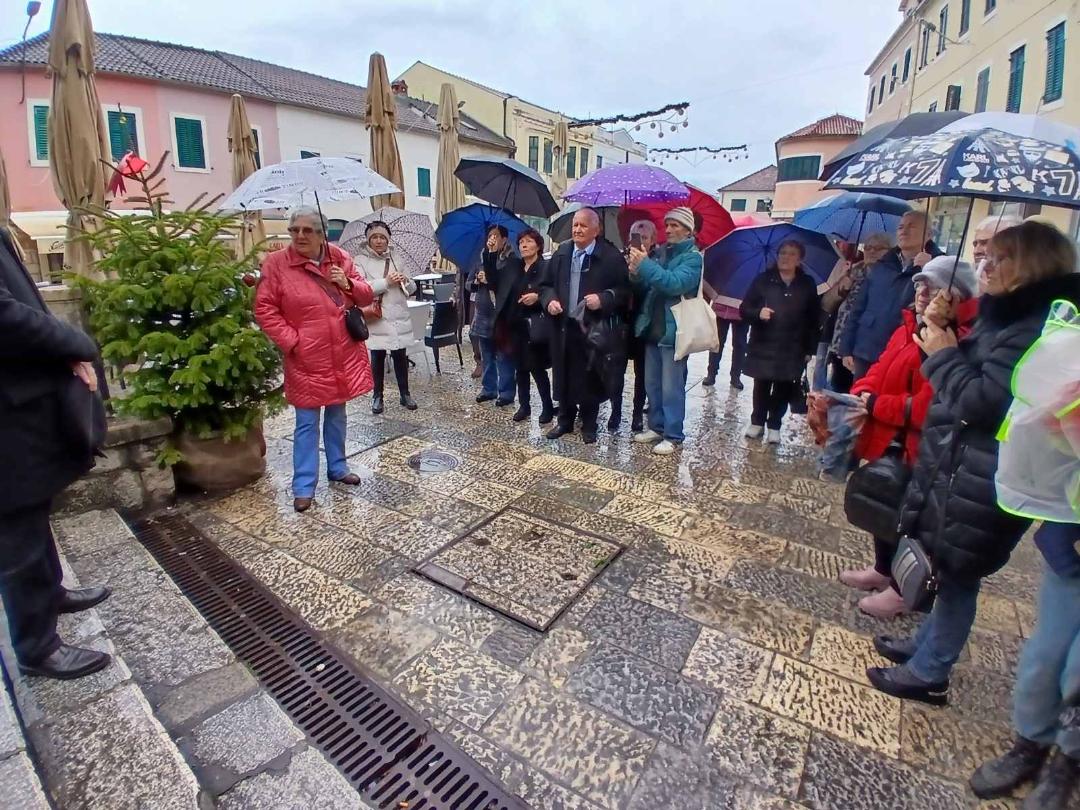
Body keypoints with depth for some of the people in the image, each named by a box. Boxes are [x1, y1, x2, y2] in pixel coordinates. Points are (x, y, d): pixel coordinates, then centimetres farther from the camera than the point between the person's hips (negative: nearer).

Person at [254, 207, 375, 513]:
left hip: (343, 355, 4)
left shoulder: (340, 257, 2)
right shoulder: (276, 263, -8)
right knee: (307, 423, 3)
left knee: (337, 415, 18)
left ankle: (337, 468, 34)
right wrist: (291, 341, -15)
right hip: (307, 359, -4)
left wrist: (348, 284, -12)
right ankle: (303, 486, 13)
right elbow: (264, 310, -8)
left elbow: (367, 296, 8)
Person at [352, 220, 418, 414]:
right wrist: (386, 282, -21)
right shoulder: (361, 260, -1)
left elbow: (412, 289, 14)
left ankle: (404, 394, 21)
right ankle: (377, 396, 18)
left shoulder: (396, 259, 11)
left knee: (401, 356, 8)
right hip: (376, 318, -3)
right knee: (377, 357, 5)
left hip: (400, 318, 3)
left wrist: (406, 280, -8)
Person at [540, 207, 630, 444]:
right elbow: (546, 285, 16)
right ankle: (565, 420, 28)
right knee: (564, 376, 11)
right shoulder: (560, 255, 10)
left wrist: (603, 299, -20)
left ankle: (589, 425, 21)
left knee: (590, 379, 5)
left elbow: (624, 290, -5)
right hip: (564, 327, 4)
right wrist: (550, 300, -4)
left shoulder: (611, 256, -5)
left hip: (594, 330, -4)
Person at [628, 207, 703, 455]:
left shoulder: (692, 257, -6)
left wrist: (645, 265, -26)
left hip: (673, 332, -7)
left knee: (671, 388, -1)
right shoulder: (660, 253, 13)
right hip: (652, 329, 7)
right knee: (652, 384, 14)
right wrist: (636, 274, -10)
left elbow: (675, 283, -23)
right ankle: (657, 426, 27)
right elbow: (645, 288, 11)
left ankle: (673, 435, 9)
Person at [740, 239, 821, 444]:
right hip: (763, 347, -1)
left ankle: (774, 426, 18)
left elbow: (813, 320, 8)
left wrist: (809, 349, 4)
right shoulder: (763, 280, 2)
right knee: (761, 386, 5)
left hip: (792, 350, 1)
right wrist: (758, 313, -20)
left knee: (783, 389, 4)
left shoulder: (807, 285, 5)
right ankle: (757, 422, 21)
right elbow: (744, 309, 1)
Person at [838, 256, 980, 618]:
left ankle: (901, 590, 28)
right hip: (887, 438, 8)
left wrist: (875, 404, -18)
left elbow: (927, 406, -26)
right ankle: (882, 570, 43)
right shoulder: (910, 327, 7)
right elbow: (880, 370, 7)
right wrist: (861, 394, -12)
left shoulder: (961, 341, -21)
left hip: (917, 448, -8)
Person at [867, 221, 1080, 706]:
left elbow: (982, 401, -25)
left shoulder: (1038, 329, -20)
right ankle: (927, 643, 39)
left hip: (981, 480, -9)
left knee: (956, 571, 5)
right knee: (948, 567, 21)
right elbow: (967, 377, 14)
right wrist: (943, 332, 1)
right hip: (959, 467, 9)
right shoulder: (1008, 316, 11)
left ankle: (929, 674, 22)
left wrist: (943, 354, -12)